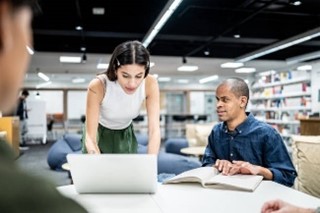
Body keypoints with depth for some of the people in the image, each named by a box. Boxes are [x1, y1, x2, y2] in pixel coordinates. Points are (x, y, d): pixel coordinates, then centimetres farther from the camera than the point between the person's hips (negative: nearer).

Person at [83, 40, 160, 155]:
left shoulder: (150, 84, -27)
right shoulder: (98, 86, -34)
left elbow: (154, 130, -28)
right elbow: (90, 137, -32)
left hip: (126, 136, 2)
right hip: (100, 135, -2)